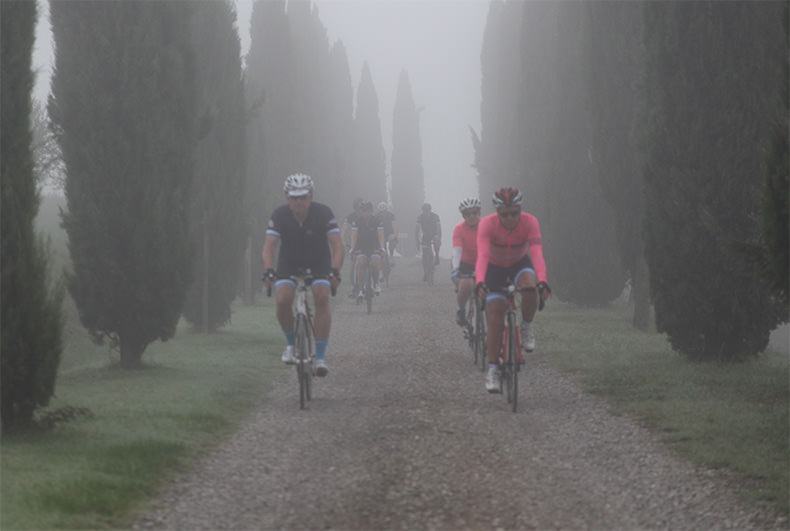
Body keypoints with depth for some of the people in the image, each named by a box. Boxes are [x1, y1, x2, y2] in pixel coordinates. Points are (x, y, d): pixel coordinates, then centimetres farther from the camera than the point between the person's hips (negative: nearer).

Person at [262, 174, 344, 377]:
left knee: (322, 299, -25)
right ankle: (291, 343, 5)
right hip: (289, 263, 1)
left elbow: (337, 246, -29)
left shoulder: (323, 213, -24)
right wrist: (268, 271, -47)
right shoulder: (280, 215, -22)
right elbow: (269, 247, -28)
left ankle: (320, 357, -22)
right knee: (283, 301, -23)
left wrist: (335, 271, -46)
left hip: (319, 263, -1)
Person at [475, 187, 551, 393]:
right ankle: (492, 369, 0)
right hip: (495, 268, 0)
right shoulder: (487, 224, -29)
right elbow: (482, 255, -40)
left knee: (530, 288, -34)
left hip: (520, 264, 0)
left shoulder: (530, 222, -27)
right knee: (495, 320, -10)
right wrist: (480, 282, -57)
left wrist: (542, 281, -53)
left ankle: (526, 327, -7)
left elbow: (537, 253, -38)